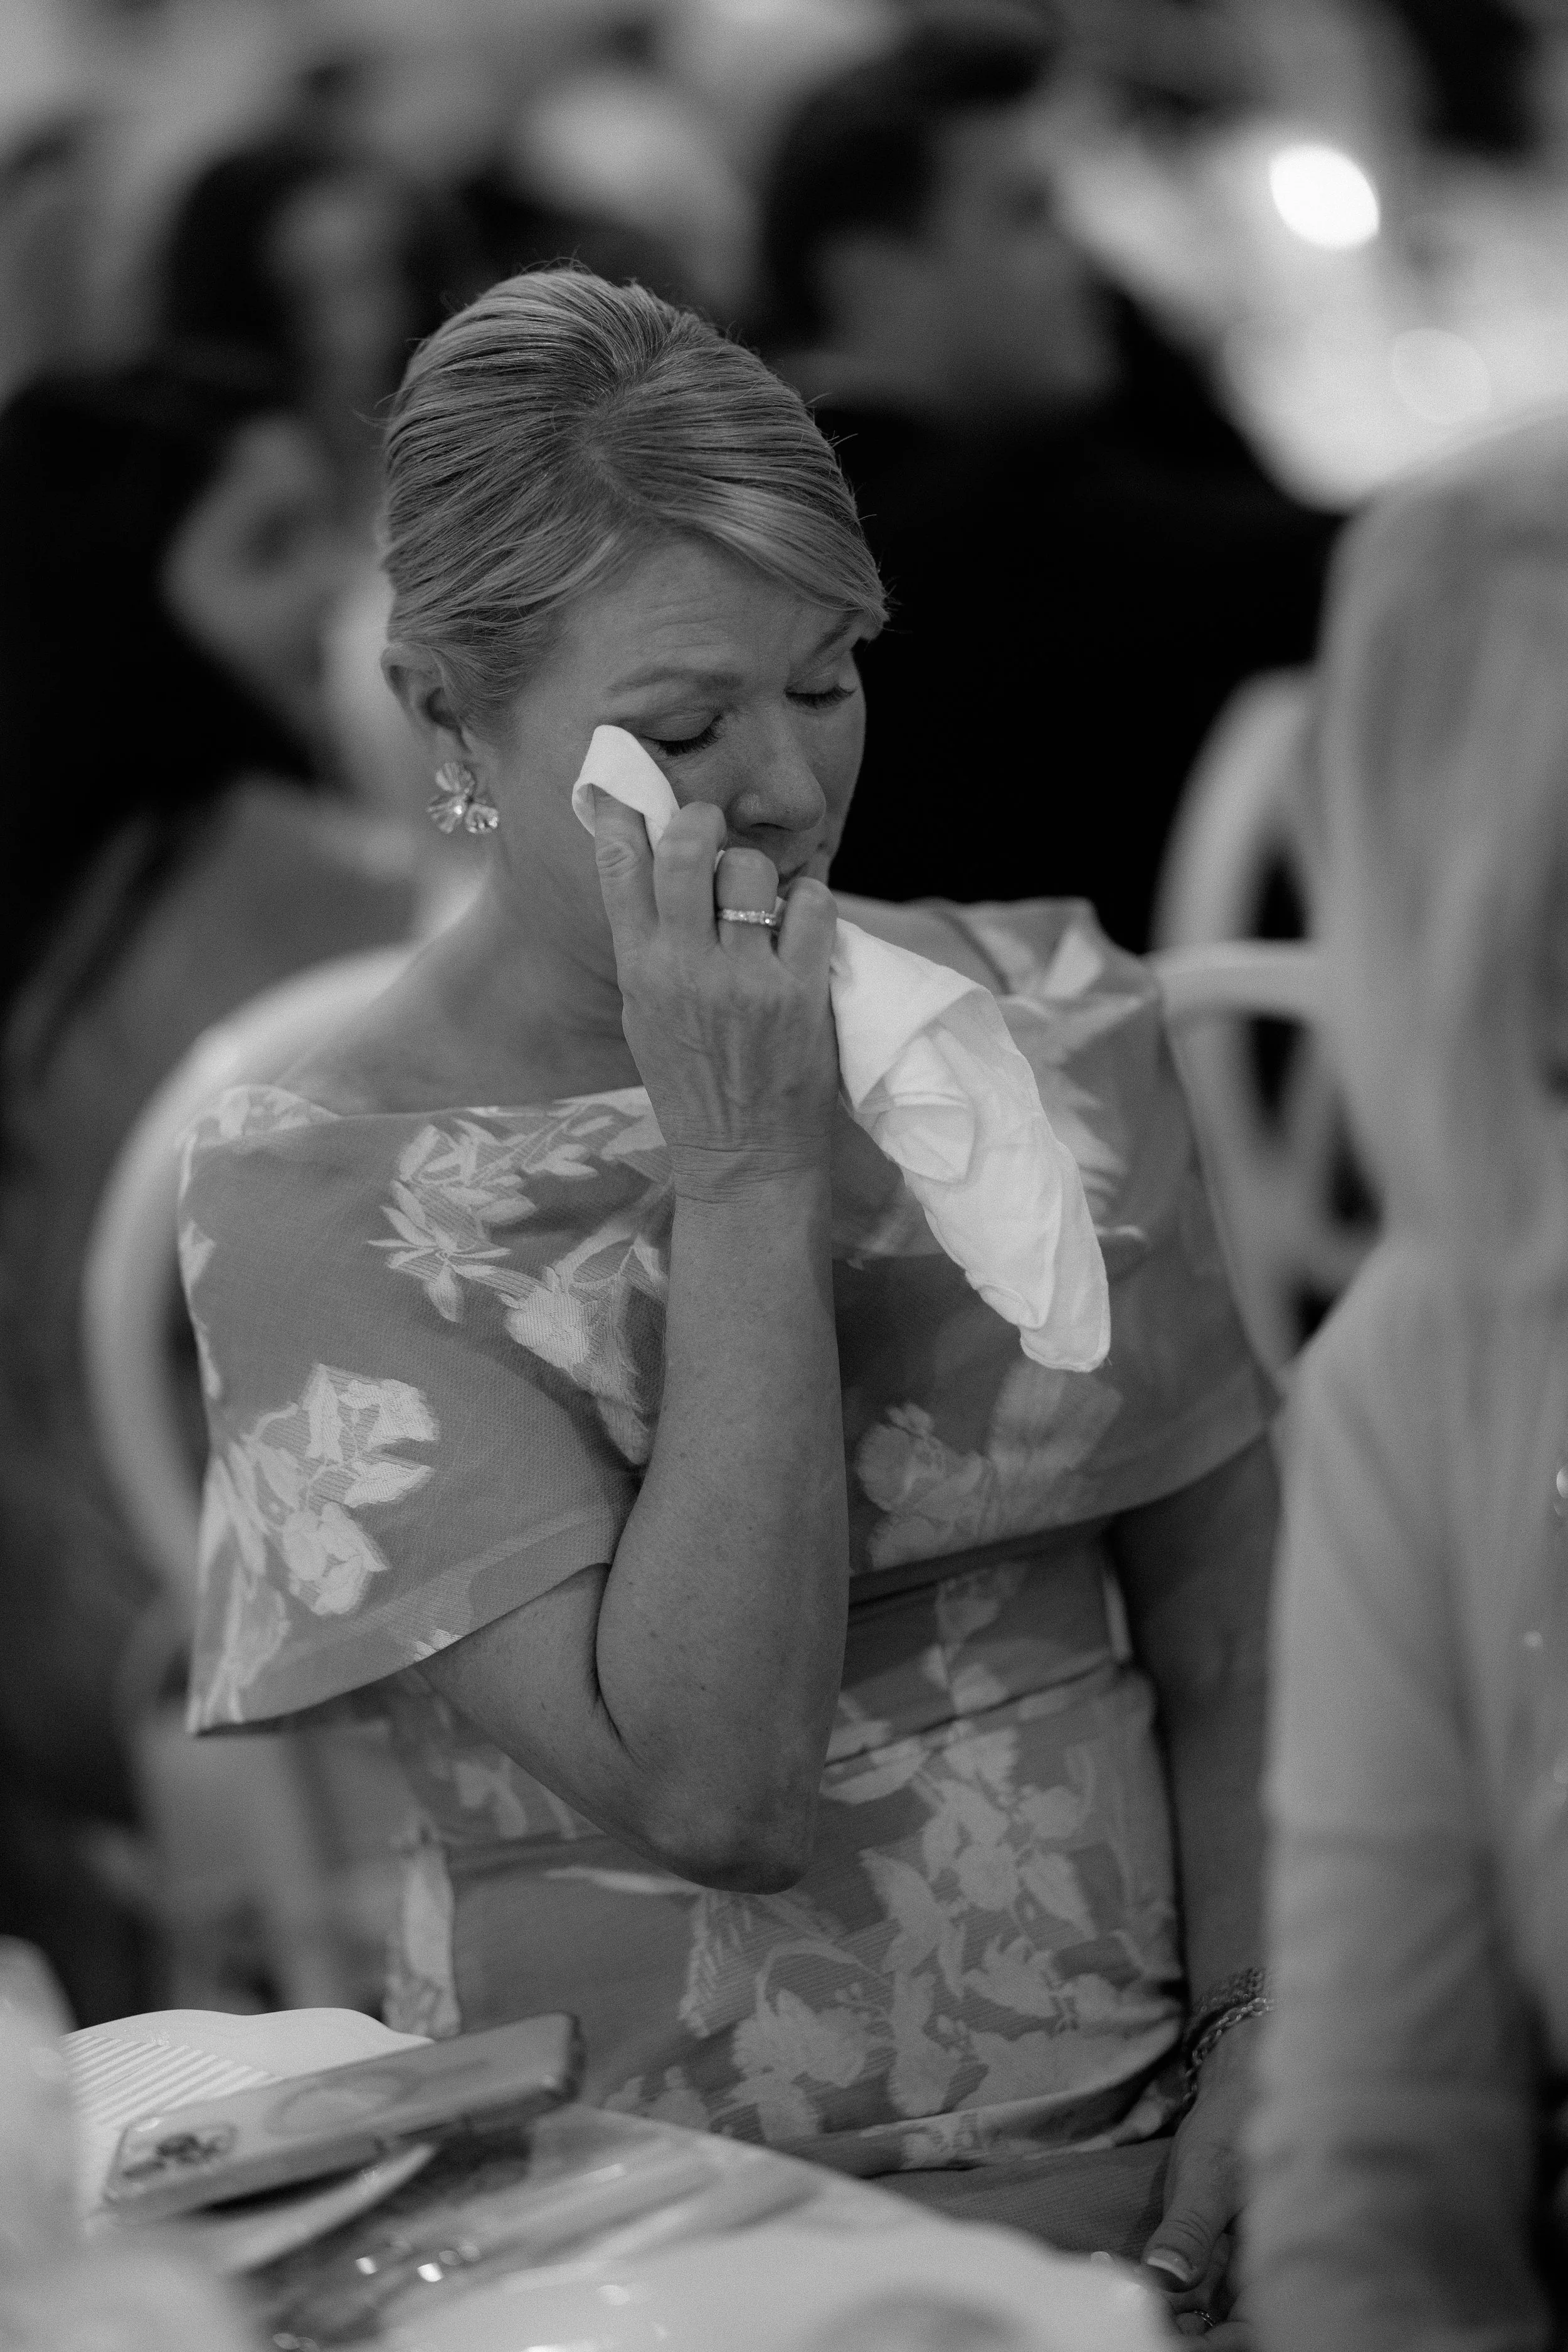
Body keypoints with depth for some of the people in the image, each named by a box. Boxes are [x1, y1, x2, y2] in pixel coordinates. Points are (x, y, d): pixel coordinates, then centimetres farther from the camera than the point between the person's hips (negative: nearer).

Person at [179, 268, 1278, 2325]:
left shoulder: (1049, 1027, 4)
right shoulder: (312, 1201, -7)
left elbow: (1230, 1638, 7)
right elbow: (707, 1780, -15)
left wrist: (1265, 2061, -7)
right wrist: (746, 1168, -15)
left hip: (1146, 2177, 0)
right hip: (660, 2223, 0)